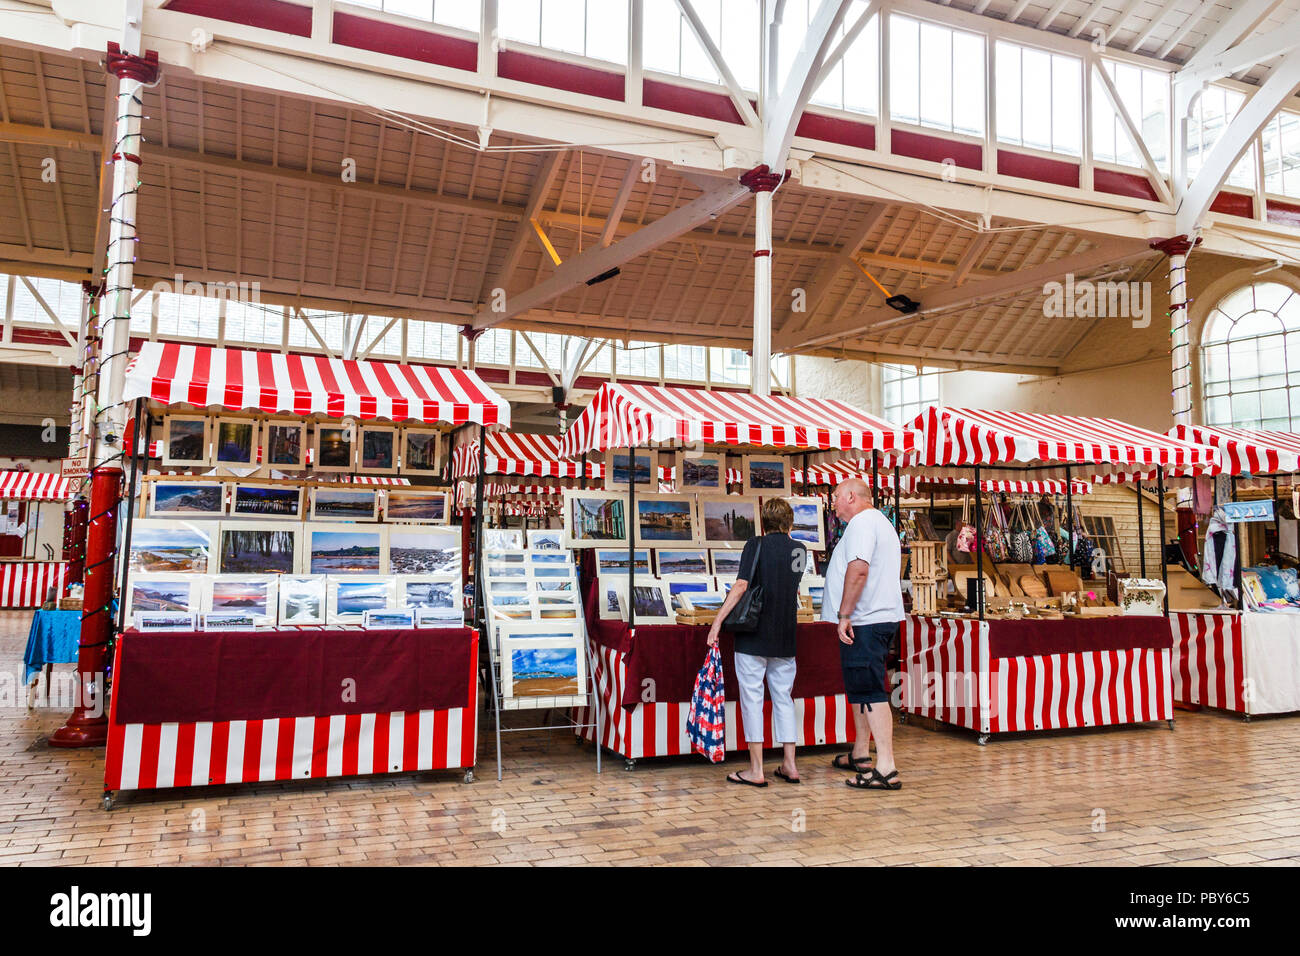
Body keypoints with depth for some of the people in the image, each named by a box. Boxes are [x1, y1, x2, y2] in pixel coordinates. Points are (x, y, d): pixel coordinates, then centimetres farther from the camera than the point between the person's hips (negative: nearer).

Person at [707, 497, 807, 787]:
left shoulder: (756, 545, -7)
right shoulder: (800, 550, 7)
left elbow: (741, 586, -16)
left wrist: (717, 621, -15)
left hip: (754, 636, -5)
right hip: (785, 637, 5)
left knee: (752, 698, 0)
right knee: (783, 697, 14)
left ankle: (756, 770, 3)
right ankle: (789, 765, 16)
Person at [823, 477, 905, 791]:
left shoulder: (862, 522, -11)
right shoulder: (880, 522, 23)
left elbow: (859, 569, -25)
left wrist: (844, 615, -23)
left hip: (865, 621, -11)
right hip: (882, 617, 11)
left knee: (870, 692, -12)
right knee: (860, 688, 19)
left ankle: (886, 770, -13)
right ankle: (860, 755, 30)